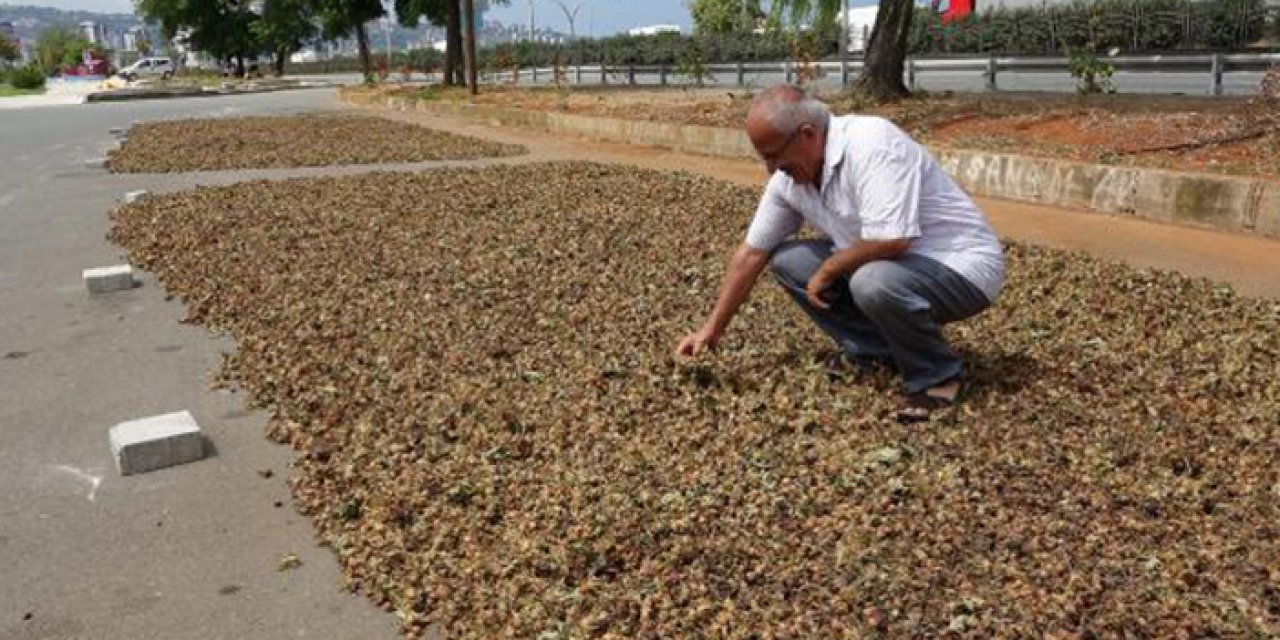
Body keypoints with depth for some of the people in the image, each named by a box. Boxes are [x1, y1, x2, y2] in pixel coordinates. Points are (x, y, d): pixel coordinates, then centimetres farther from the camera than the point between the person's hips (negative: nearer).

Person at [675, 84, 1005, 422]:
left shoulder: (872, 144, -27)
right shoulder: (788, 176, -2)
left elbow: (890, 241, -35)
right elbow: (751, 253, 6)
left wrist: (827, 271, -18)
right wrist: (713, 328, 6)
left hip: (963, 269, -8)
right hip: (889, 262, 8)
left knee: (875, 281, -36)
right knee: (788, 261, 0)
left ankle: (939, 376, -10)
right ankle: (873, 349, 9)